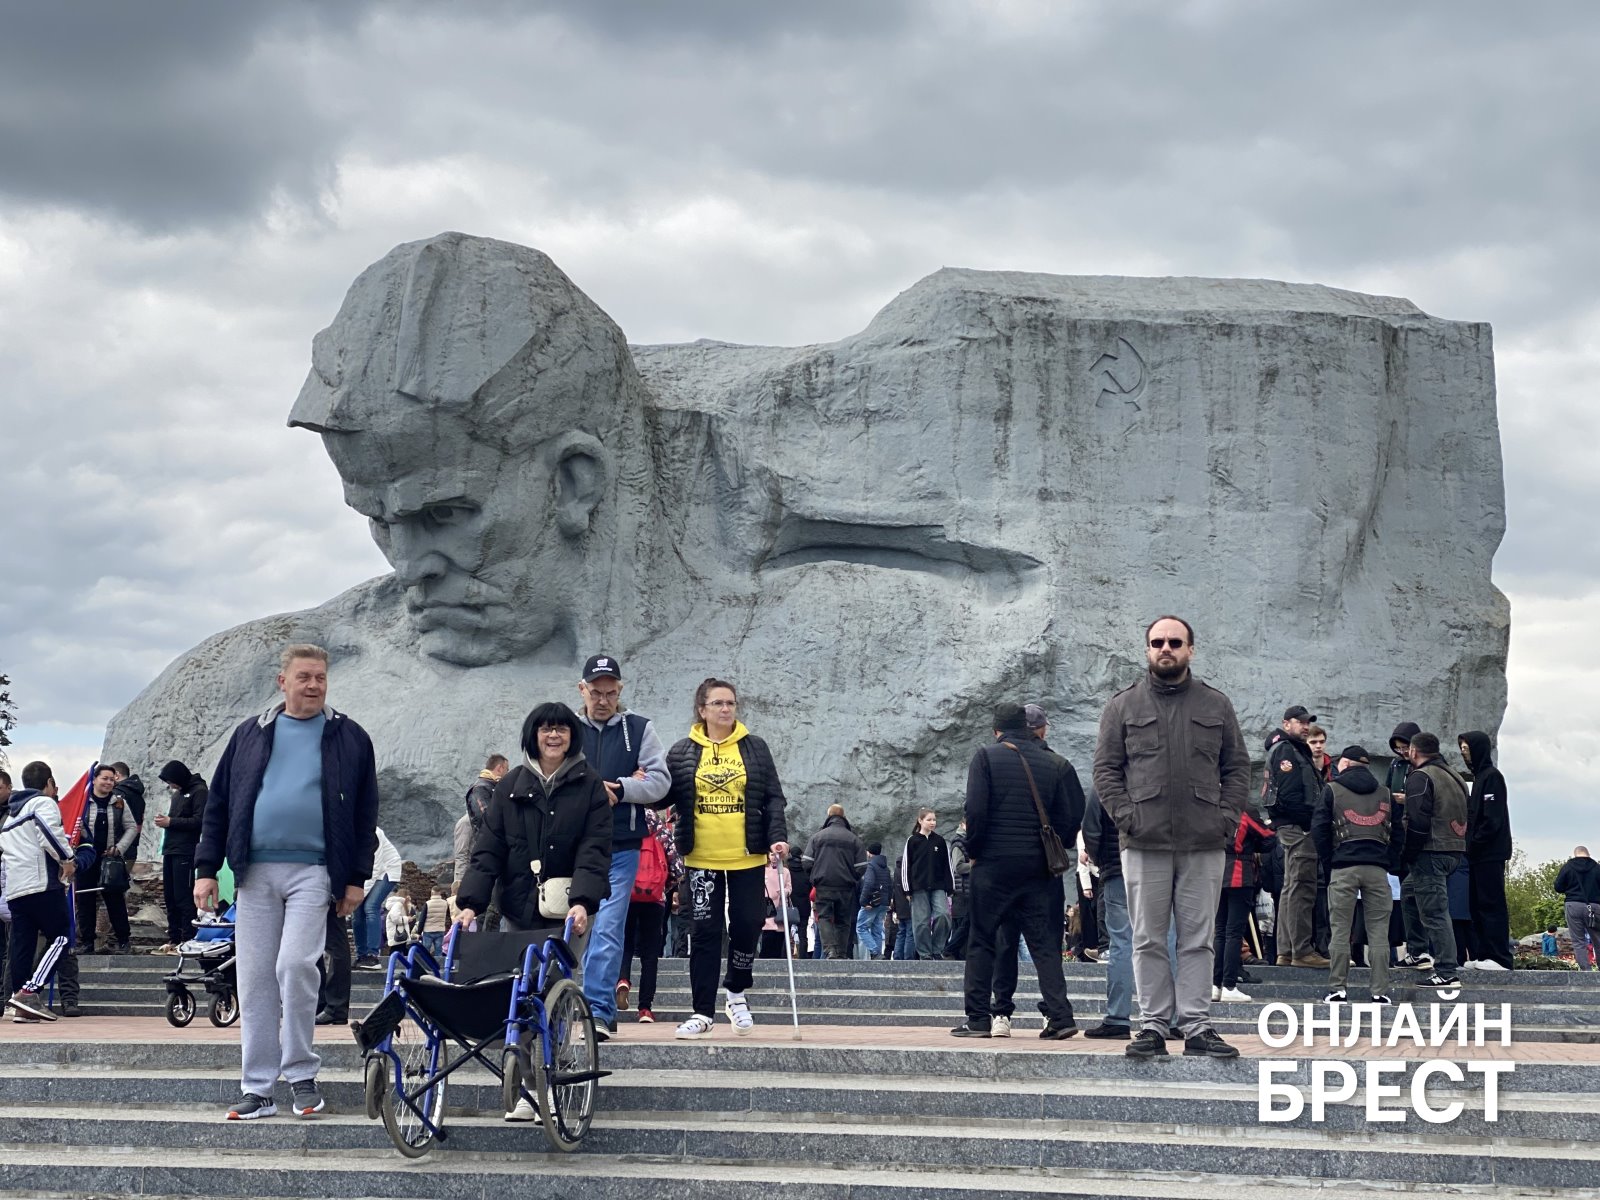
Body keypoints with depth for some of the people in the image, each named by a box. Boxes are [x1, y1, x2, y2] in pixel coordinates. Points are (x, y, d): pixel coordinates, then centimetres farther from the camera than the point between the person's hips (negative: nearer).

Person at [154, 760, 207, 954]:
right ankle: (173, 939, 13)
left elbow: (199, 821, -15)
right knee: (170, 896, 8)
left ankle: (187, 939, -8)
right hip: (170, 850, 9)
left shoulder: (199, 791, -6)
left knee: (183, 897, -10)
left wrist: (171, 822, -14)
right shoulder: (178, 793, 20)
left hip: (185, 852, -9)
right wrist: (165, 820, 2)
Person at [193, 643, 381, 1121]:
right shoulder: (250, 735, 12)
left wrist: (356, 877, 0)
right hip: (255, 872, 3)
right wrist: (206, 869, 6)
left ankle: (301, 1073, 0)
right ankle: (258, 1090, 9)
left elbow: (365, 813, 7)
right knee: (254, 980, 3)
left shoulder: (349, 738, 7)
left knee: (295, 966, -16)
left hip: (312, 870, -3)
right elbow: (218, 804, 13)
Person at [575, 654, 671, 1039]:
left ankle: (599, 1008, -11)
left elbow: (660, 782, 0)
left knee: (608, 928, -10)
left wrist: (617, 789, -13)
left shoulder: (640, 729, 6)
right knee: (578, 926, 6)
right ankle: (602, 1008, 17)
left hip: (621, 847, -2)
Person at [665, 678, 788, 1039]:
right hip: (702, 859, 0)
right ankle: (702, 1012, 3)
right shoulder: (682, 752, 6)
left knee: (747, 924, 1)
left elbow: (773, 797, 3)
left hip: (748, 857, 0)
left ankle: (736, 992, 26)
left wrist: (778, 836, -10)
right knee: (705, 931, -1)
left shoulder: (755, 748, 6)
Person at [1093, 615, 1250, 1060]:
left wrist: (1228, 815, -2)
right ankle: (1153, 1026, 7)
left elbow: (1237, 767, 12)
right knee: (1149, 940, 2)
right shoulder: (1123, 706, 7)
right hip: (1145, 842, -1)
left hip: (1204, 844, 1)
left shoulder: (1216, 706, 11)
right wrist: (1125, 815, -8)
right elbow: (1106, 768, 5)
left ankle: (1197, 1027, 7)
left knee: (1198, 940, 3)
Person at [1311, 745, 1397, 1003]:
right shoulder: (1385, 794, 15)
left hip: (1343, 868, -2)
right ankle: (1380, 992, 0)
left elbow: (1319, 829, -2)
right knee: (1378, 932, 2)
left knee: (1340, 931, 2)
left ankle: (1337, 989, 0)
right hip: (1378, 868, 2)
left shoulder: (1332, 790, 5)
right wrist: (1389, 862, 13)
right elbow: (1397, 832, 13)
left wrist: (1328, 859, 6)